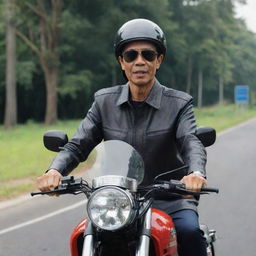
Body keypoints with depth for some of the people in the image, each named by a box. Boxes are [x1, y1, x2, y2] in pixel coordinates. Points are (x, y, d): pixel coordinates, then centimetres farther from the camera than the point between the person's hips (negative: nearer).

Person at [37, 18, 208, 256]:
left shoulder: (179, 103, -1)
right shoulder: (104, 101, 6)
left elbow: (191, 142, -17)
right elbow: (77, 145, 1)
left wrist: (196, 172, -41)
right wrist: (55, 170, -22)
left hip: (170, 200, -2)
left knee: (189, 231, -31)